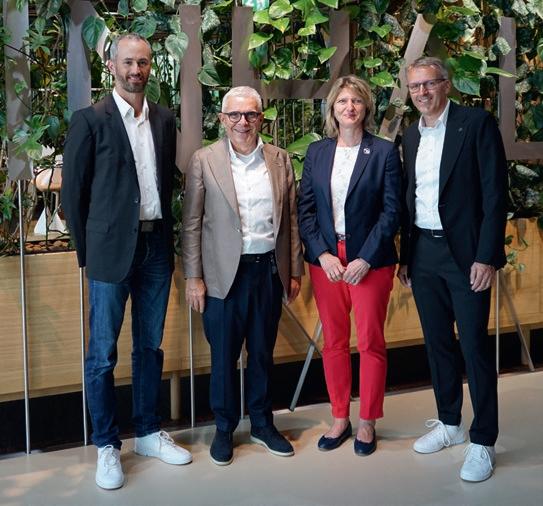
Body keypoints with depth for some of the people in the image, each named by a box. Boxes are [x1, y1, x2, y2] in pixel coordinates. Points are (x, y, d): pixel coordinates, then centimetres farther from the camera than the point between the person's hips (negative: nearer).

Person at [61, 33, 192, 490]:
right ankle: (106, 446, 14)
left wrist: (166, 236, 9)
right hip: (112, 249, -4)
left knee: (150, 346, 14)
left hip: (156, 246, 5)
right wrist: (88, 250, -3)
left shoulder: (165, 120, 9)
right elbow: (73, 190, -3)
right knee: (103, 353, 2)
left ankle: (149, 433, 27)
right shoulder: (91, 120, -5)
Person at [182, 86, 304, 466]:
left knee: (263, 352, 14)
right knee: (224, 355, 7)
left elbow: (291, 219, 8)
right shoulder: (204, 161, -3)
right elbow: (192, 224, -3)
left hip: (270, 269, 3)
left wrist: (295, 271, 6)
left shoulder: (280, 160, 6)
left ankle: (262, 424, 30)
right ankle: (224, 429, 23)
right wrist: (194, 277, -6)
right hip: (224, 273, -2)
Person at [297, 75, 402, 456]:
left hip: (370, 261, -3)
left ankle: (368, 422, 17)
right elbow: (305, 208, 5)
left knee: (371, 342, 4)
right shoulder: (316, 152, 7)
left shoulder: (384, 152, -3)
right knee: (333, 342, 10)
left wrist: (366, 258, -14)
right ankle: (340, 418, 23)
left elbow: (391, 211, -7)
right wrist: (321, 254, -8)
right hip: (325, 259, 3)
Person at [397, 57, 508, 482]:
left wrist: (487, 256, -16)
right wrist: (406, 256, 14)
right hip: (423, 254, 6)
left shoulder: (478, 124, -7)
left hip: (465, 252, -6)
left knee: (474, 346, -2)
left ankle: (483, 442, 8)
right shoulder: (412, 135, 12)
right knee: (438, 342, 13)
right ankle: (449, 423, 28)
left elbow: (495, 192, -11)